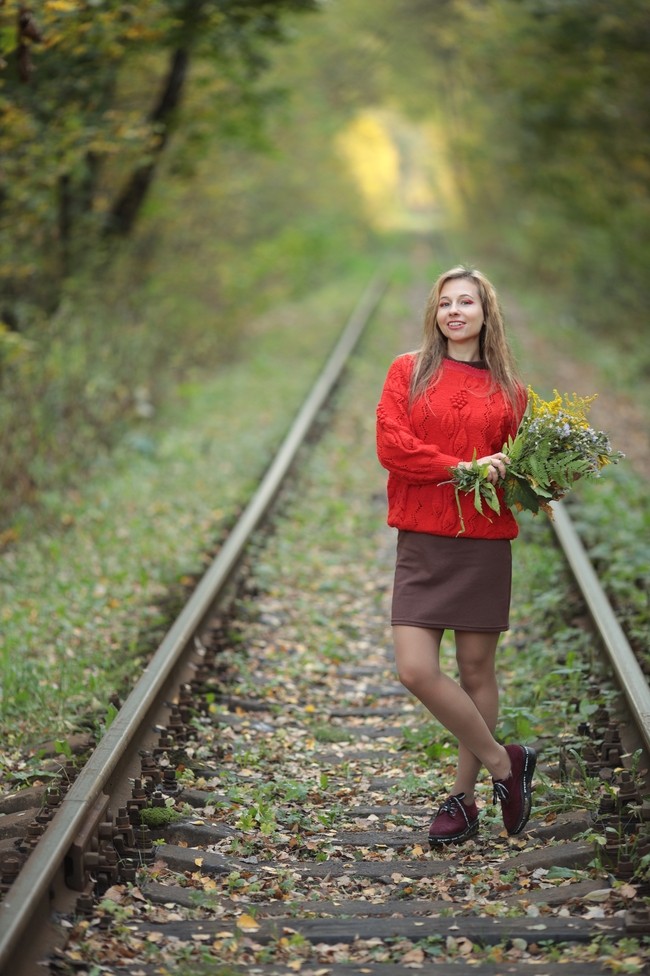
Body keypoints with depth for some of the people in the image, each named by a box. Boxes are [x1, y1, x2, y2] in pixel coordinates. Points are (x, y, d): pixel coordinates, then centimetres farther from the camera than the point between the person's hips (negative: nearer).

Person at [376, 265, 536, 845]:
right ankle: (503, 763, 9)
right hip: (422, 541, 0)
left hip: (485, 542, 0)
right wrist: (464, 469, -13)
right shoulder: (409, 372, 6)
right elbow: (391, 446, -5)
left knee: (476, 670, 5)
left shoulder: (507, 389, 9)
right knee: (416, 671, -10)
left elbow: (519, 461, 14)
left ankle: (464, 799, 19)